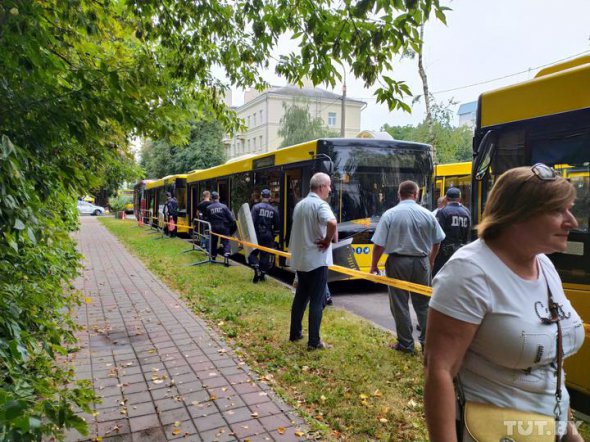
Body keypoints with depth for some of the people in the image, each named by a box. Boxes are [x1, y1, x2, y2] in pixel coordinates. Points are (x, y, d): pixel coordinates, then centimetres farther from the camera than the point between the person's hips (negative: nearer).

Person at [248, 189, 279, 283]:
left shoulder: (256, 207, -9)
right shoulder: (274, 210, 1)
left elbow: (252, 222, -15)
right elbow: (276, 226, 4)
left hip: (257, 235, -2)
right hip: (268, 236, 3)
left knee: (253, 253, 9)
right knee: (265, 255, 11)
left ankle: (257, 269, -12)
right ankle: (262, 274, 17)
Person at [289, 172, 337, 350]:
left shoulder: (299, 205, 11)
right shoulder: (320, 204, -16)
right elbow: (332, 223, -36)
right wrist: (328, 240, -19)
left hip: (300, 259, 8)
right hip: (316, 260, -8)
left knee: (300, 296, 18)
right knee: (317, 301, 0)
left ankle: (294, 333, 27)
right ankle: (314, 341, 5)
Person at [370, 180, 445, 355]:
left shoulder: (390, 214, -10)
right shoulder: (427, 214, -1)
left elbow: (379, 244, -12)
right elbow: (437, 242, 10)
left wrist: (374, 265, 0)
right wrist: (430, 260, 26)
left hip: (398, 263, -3)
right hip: (421, 262, 3)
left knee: (400, 306, 7)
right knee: (423, 304, 16)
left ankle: (405, 344, 14)